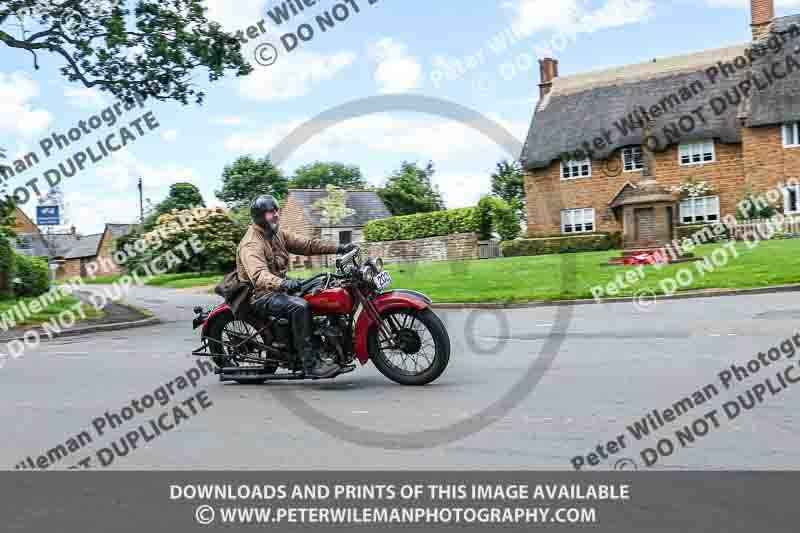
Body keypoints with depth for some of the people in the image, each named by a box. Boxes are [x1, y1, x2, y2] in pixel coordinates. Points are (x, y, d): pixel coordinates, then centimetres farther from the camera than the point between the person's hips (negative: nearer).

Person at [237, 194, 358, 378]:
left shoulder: (278, 234, 10)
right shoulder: (251, 244, -19)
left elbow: (306, 244, 5)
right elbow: (258, 276, -36)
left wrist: (338, 248, -5)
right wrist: (282, 284, -55)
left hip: (279, 286, 9)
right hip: (261, 295, -9)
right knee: (300, 306, -32)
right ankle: (311, 364, -28)